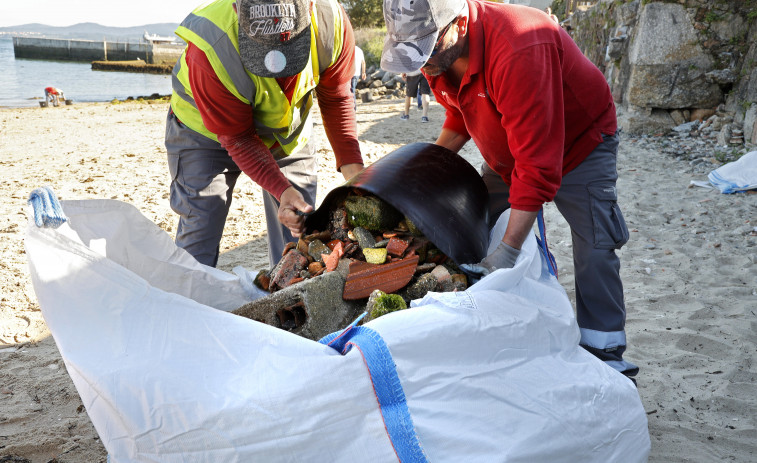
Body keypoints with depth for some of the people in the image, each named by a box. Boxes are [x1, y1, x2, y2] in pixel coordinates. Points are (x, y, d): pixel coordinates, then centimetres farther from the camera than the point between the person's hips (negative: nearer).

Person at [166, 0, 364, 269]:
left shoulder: (331, 22, -28)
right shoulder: (210, 51, -38)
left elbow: (336, 100, -12)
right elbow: (238, 138, -27)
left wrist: (352, 166, -22)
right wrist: (283, 190, -38)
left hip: (289, 130, 4)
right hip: (210, 129, -3)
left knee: (298, 226, 3)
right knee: (197, 246, -8)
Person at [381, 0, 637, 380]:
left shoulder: (519, 51, -42)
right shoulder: (439, 52, -15)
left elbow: (537, 166, -42)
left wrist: (508, 251, -43)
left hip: (577, 144, -7)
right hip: (507, 152, 7)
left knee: (594, 249, -11)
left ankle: (604, 353, 2)